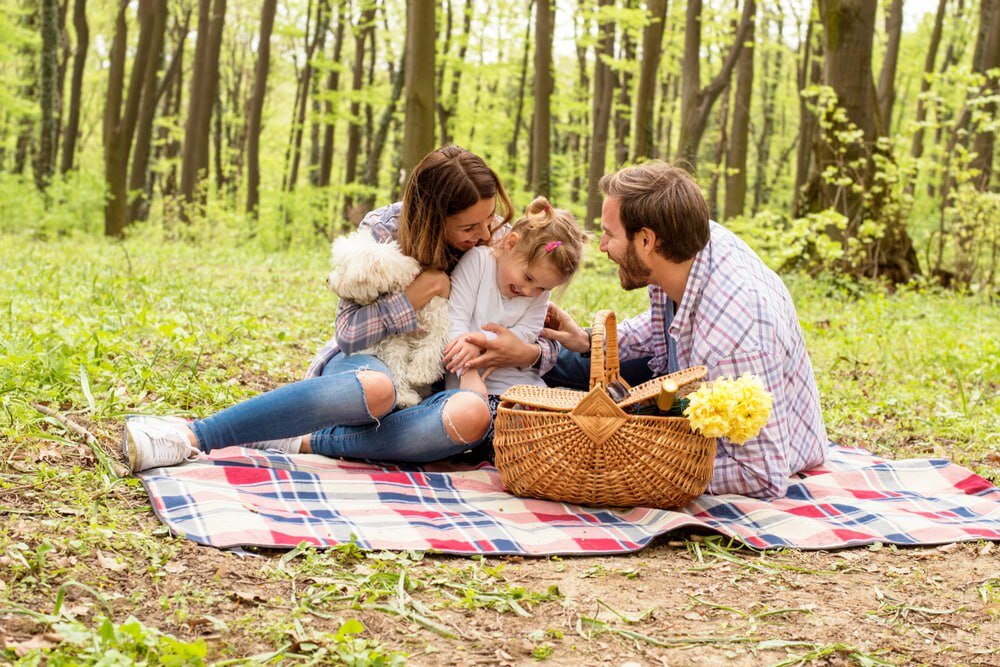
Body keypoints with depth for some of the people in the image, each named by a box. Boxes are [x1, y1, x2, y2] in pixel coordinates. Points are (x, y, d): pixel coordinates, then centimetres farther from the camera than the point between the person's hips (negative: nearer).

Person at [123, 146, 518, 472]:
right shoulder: (382, 231, -9)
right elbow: (348, 333, -11)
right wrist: (422, 291, -20)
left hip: (433, 379, 3)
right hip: (364, 360, -2)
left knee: (473, 415, -38)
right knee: (375, 388, -44)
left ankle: (304, 443, -33)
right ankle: (194, 436, -42)